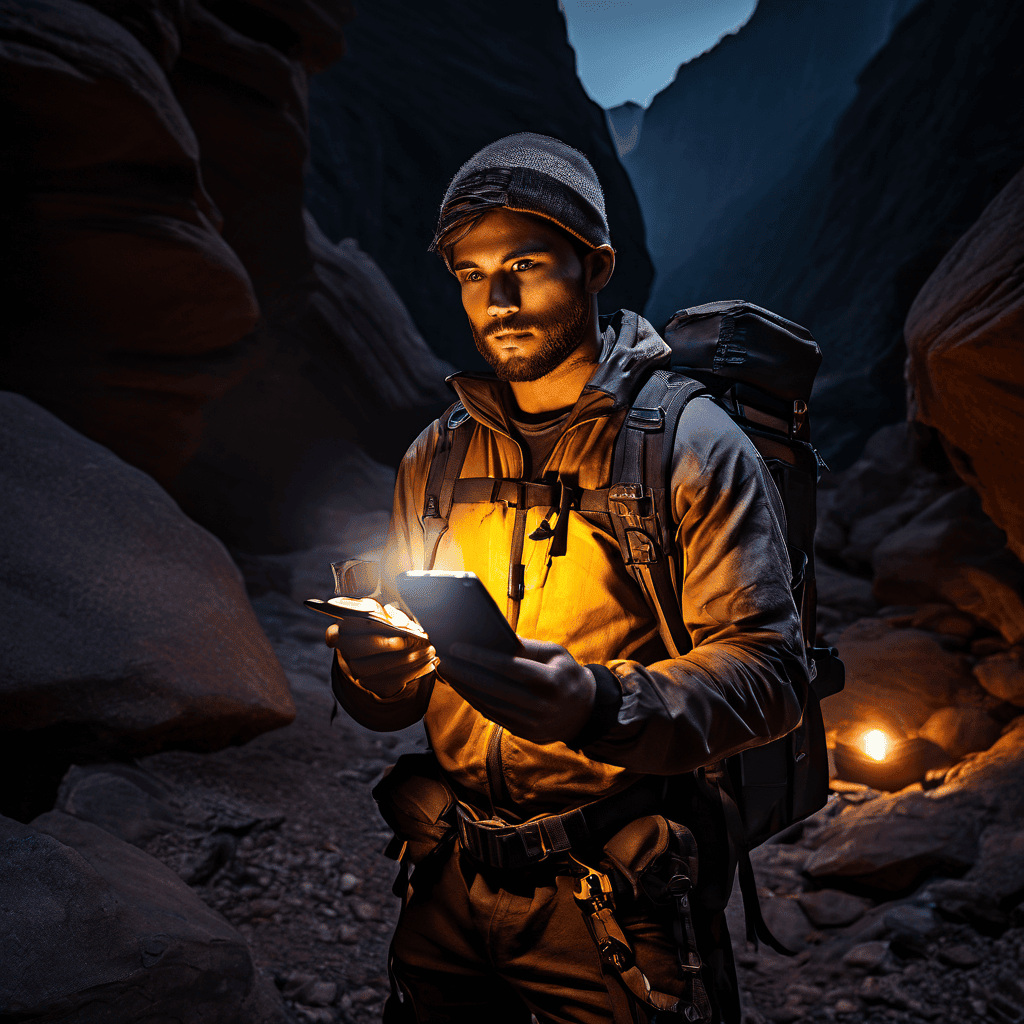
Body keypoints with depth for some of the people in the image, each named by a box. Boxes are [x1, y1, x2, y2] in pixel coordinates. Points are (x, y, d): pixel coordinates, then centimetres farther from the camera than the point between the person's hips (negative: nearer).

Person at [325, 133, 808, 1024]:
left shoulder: (691, 443, -7)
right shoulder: (436, 458, 7)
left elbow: (769, 669, -16)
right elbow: (392, 705, 9)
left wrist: (602, 705, -33)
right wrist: (370, 670, -15)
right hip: (452, 885, 5)